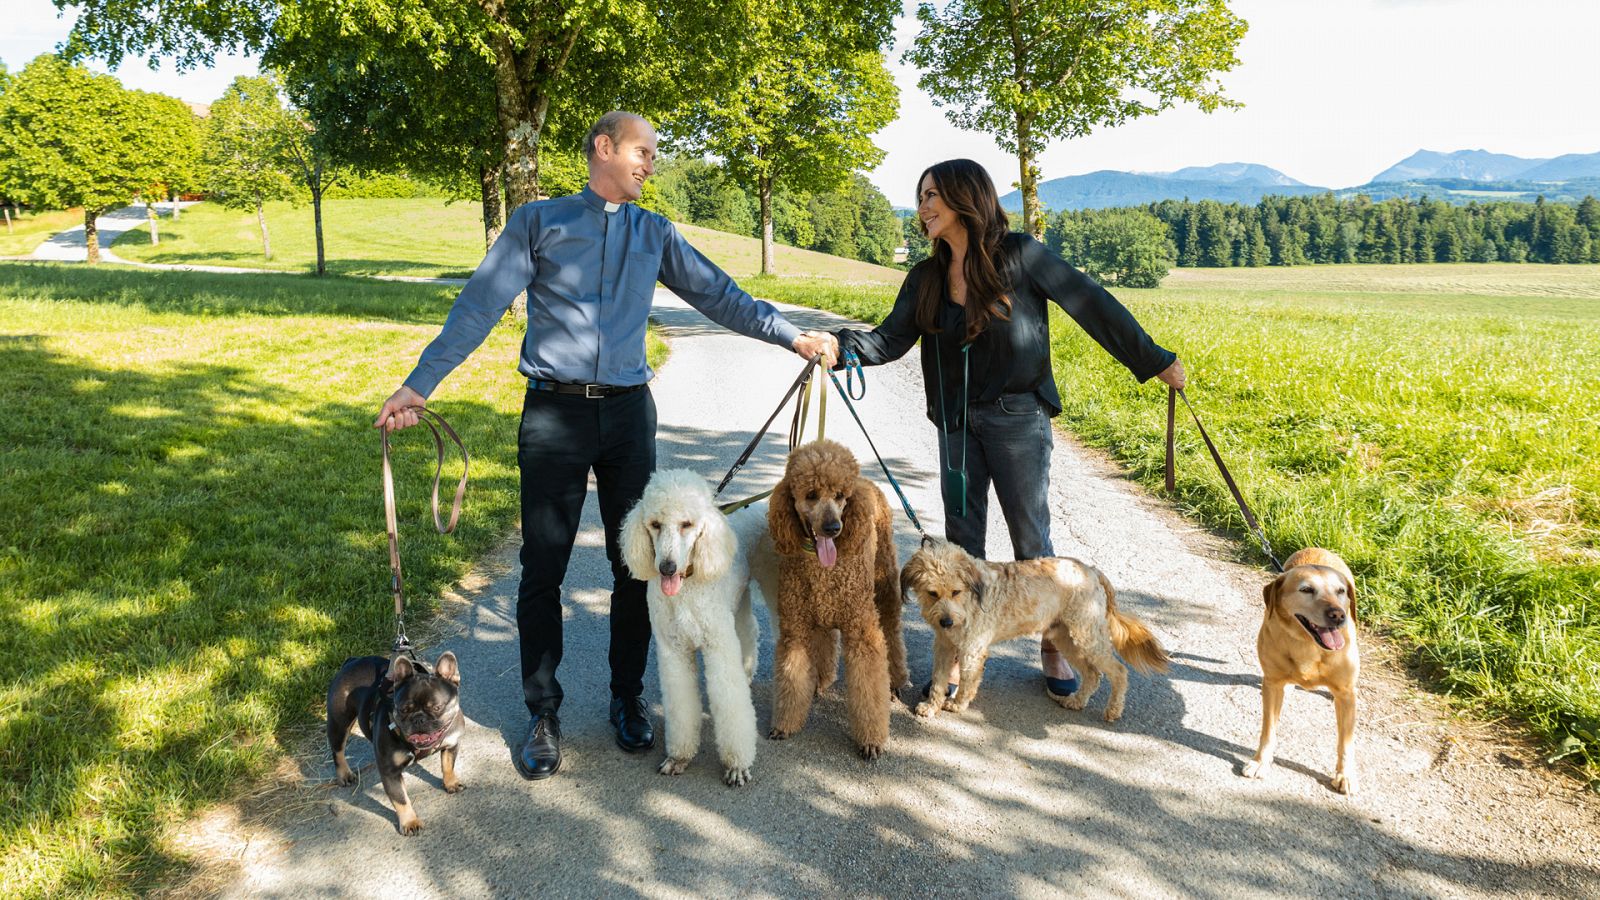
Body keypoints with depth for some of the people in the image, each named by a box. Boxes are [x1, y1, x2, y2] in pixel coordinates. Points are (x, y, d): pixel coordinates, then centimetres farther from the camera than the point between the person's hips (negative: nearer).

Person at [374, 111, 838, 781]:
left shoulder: (654, 234, 13)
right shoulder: (538, 221, 3)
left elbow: (719, 295, 9)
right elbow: (479, 306, -2)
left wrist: (791, 336, 1)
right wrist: (418, 386, -7)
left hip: (628, 411, 3)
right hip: (553, 413, -3)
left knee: (635, 562, 7)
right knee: (543, 568, 1)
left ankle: (628, 699, 24)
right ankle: (543, 714, 16)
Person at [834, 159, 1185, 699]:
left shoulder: (1018, 255, -10)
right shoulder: (926, 278, 4)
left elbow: (1090, 304, -7)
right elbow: (891, 339, -5)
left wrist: (1153, 361, -4)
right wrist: (842, 346, -26)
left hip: (1017, 417, -4)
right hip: (957, 423, 4)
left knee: (1031, 539, 4)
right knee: (962, 541, 8)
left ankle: (1053, 647, 23)